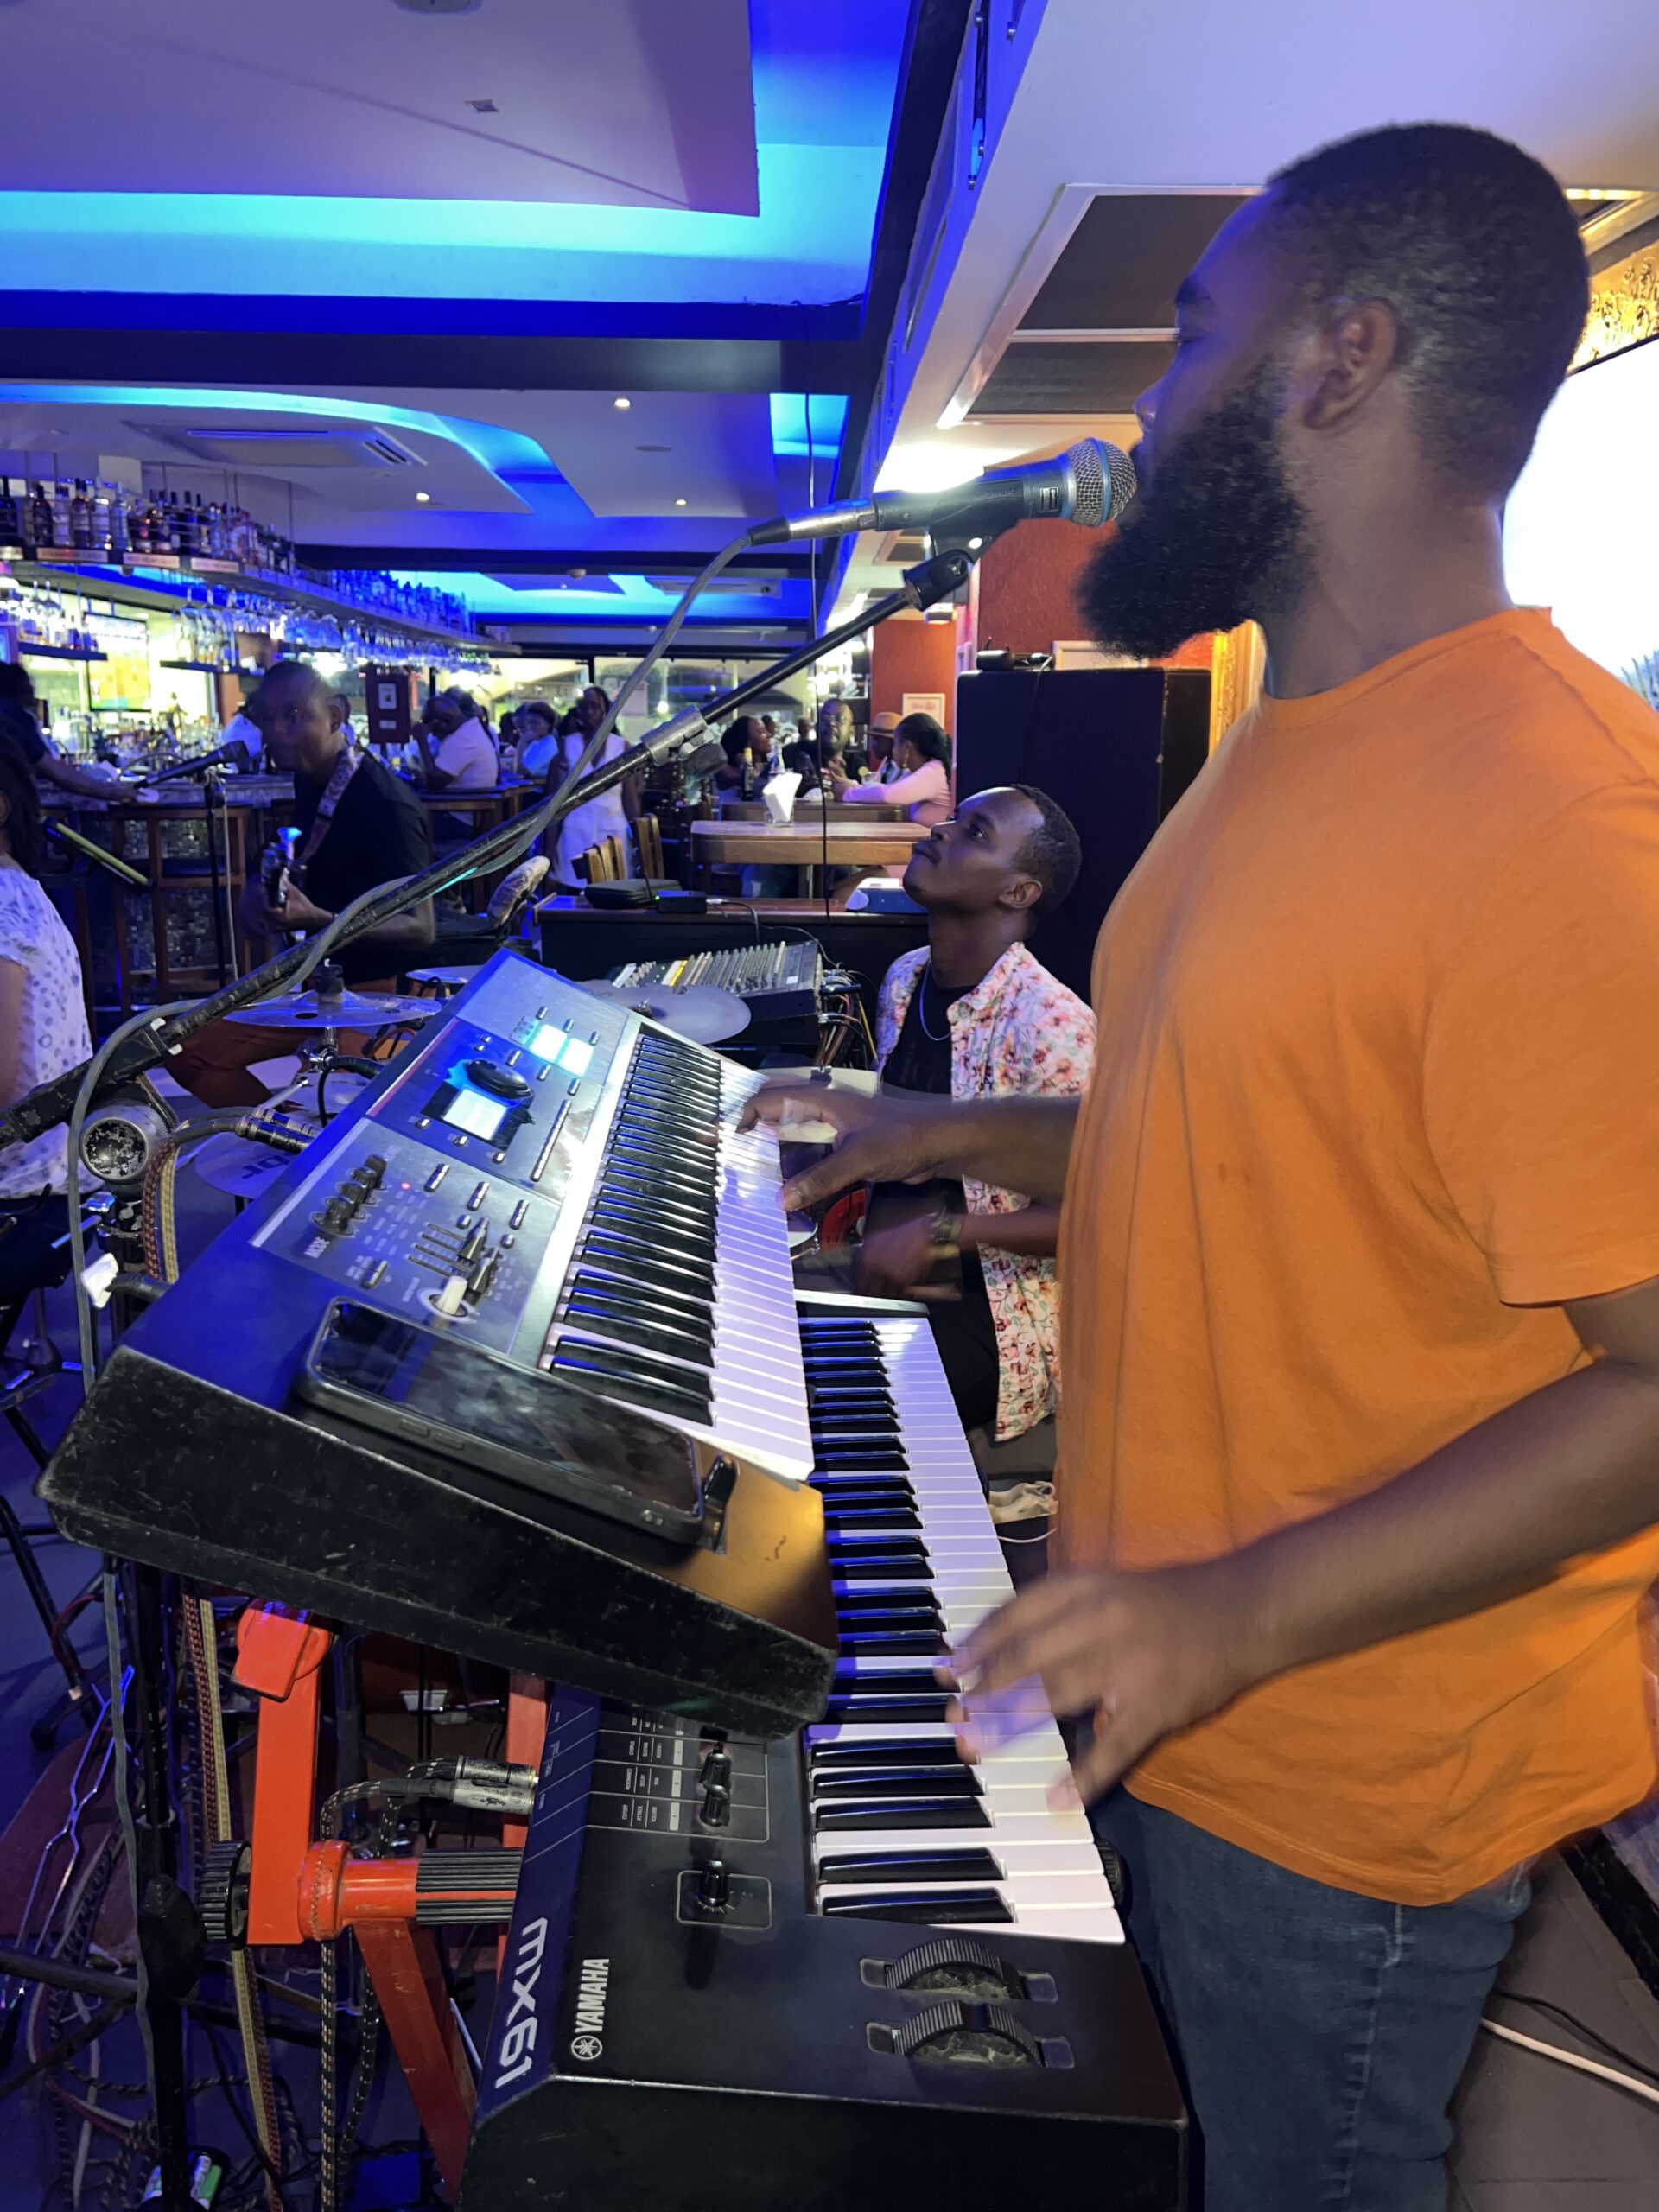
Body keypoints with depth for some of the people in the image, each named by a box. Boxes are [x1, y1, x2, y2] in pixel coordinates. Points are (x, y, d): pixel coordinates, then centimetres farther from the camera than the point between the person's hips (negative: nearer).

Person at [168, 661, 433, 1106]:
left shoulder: (385, 802, -20)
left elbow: (419, 928, -22)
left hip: (376, 992, -9)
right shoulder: (310, 782, 6)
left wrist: (316, 919, -34)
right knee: (188, 1052, 2)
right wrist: (260, 890, 1)